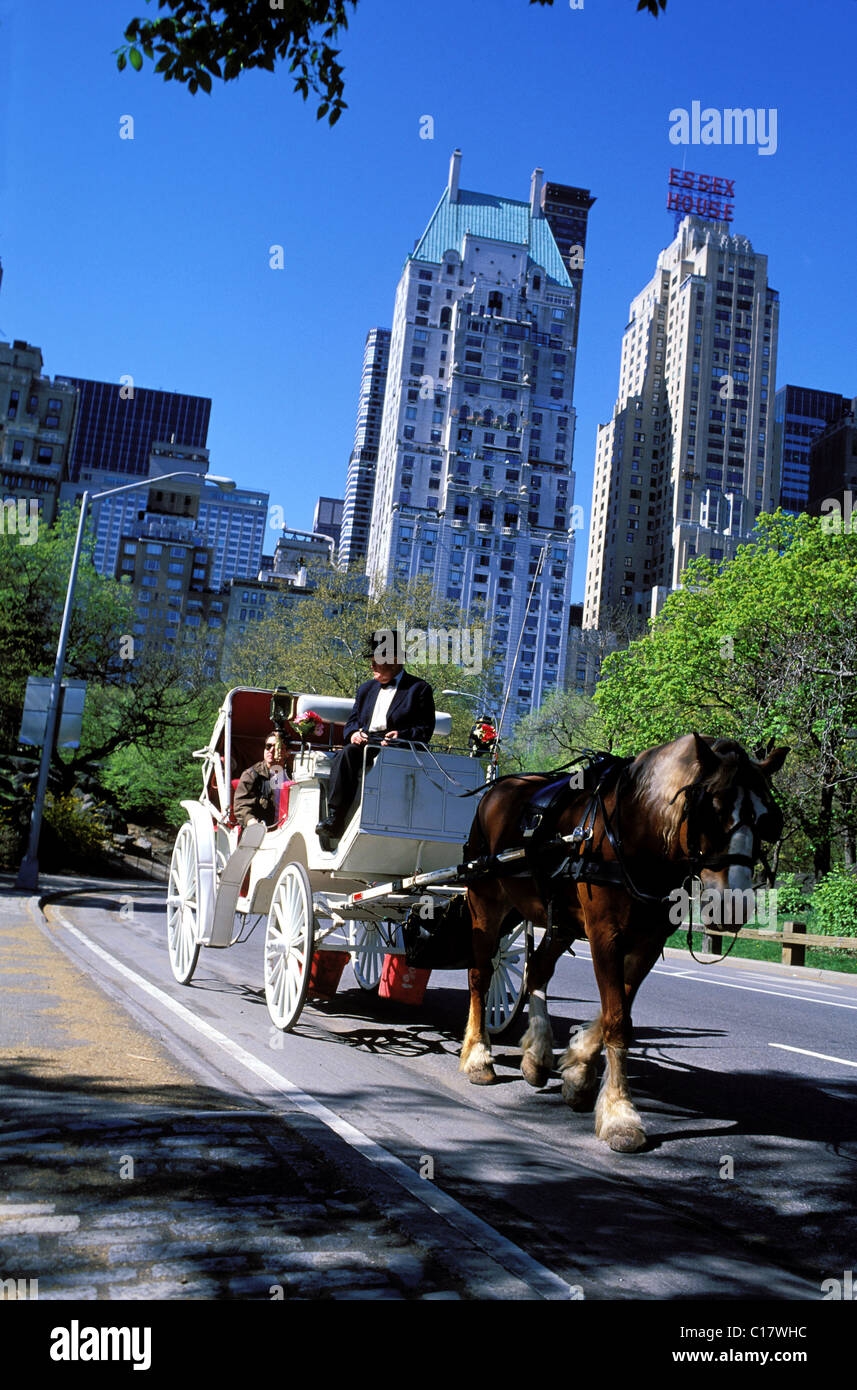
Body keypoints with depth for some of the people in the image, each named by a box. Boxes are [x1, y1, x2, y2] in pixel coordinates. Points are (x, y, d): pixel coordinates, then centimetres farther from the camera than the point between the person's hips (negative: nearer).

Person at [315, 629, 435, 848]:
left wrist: (401, 736, -19)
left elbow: (425, 731, 2)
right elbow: (352, 721, 23)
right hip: (365, 745, 5)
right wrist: (354, 733, -2)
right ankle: (334, 818, -37)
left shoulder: (419, 689, 11)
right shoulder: (367, 688, 29)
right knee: (345, 754, -30)